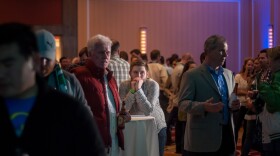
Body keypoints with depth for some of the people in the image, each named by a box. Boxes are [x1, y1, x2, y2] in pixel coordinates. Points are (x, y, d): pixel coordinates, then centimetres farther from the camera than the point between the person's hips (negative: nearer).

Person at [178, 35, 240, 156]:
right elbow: (182, 103, -11)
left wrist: (234, 104, -2)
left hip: (226, 136, 6)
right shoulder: (192, 75, -4)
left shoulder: (229, 74, 15)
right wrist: (204, 107, -29)